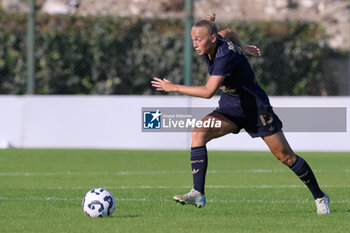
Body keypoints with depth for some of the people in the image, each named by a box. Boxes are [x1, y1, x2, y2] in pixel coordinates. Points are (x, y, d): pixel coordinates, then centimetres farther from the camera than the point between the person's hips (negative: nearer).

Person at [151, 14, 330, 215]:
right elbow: (228, 32, 18)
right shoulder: (218, 39, -7)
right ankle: (198, 194, -22)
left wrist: (174, 87, -34)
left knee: (286, 156, 1)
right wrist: (241, 47, 31)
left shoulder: (226, 56, -31)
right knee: (198, 133, -19)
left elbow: (208, 91, -39)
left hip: (256, 107, -7)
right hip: (230, 108, 7)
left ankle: (320, 197, 21)